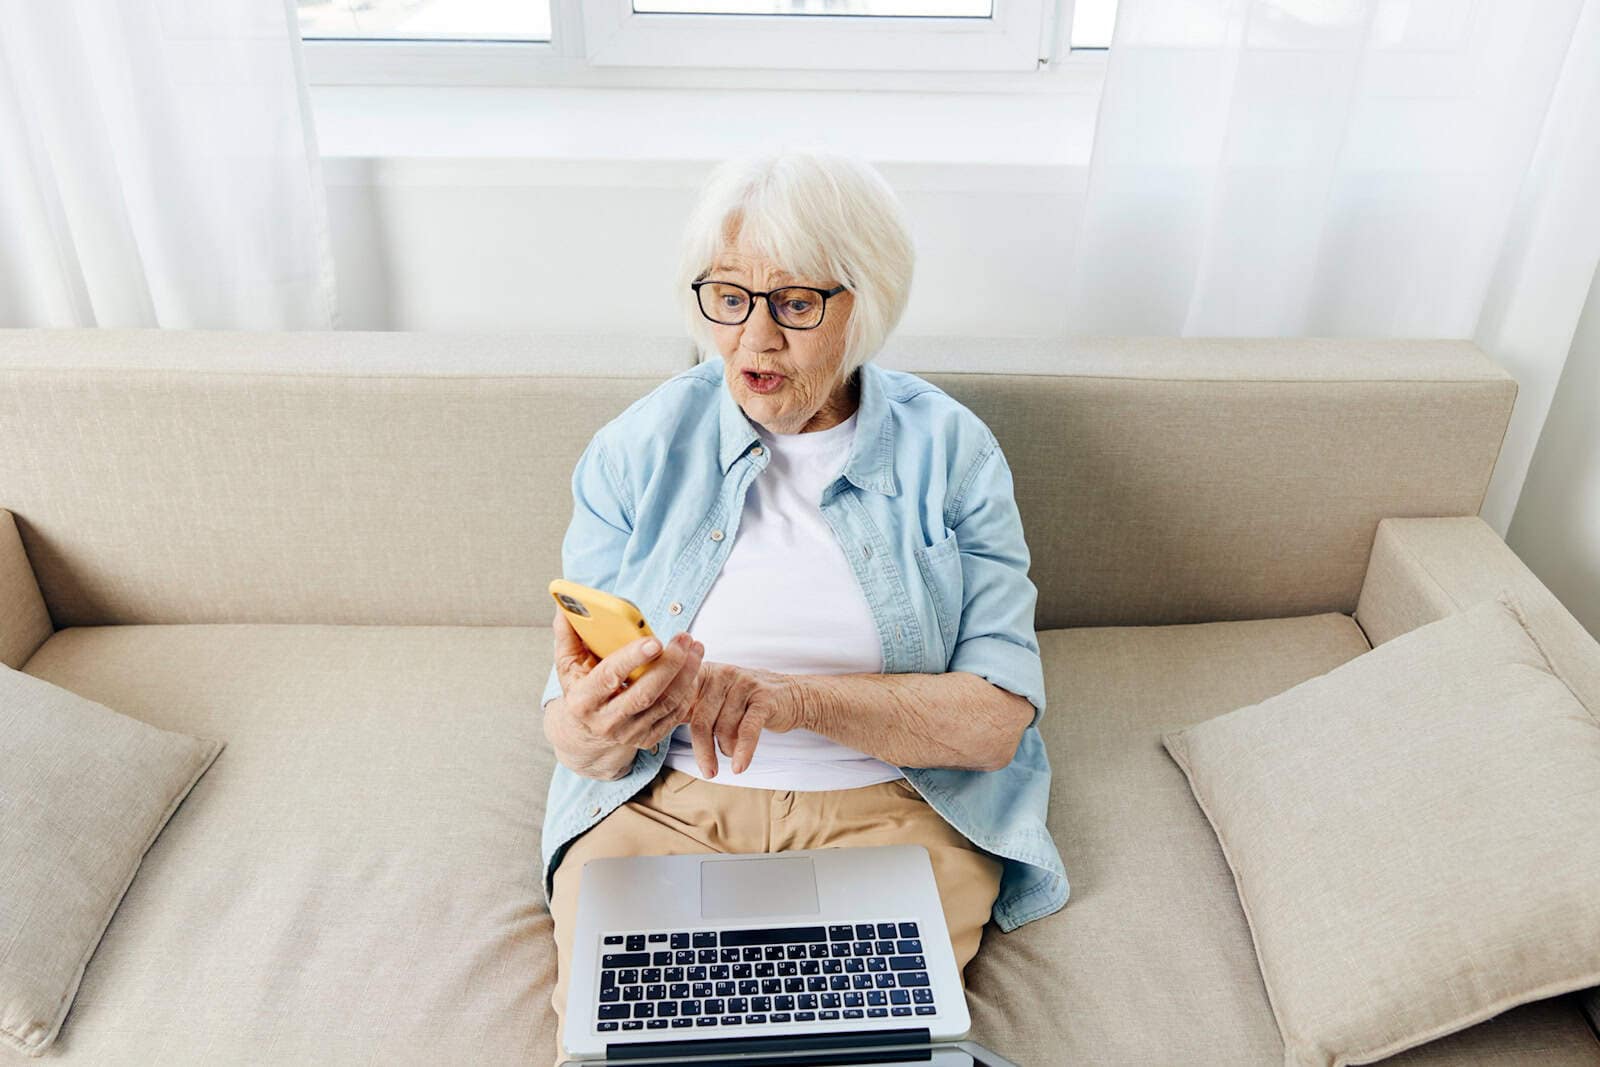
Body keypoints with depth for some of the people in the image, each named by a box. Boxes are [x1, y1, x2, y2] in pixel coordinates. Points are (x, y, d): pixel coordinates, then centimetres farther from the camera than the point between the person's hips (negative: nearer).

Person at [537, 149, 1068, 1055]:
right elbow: (575, 736, -1)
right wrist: (593, 728, -26)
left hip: (893, 809, 0)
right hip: (661, 803, 1)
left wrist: (800, 699, -24)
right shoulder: (638, 450, -1)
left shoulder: (950, 451, -3)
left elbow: (999, 717, -10)